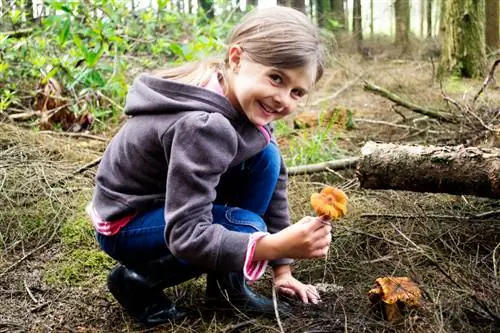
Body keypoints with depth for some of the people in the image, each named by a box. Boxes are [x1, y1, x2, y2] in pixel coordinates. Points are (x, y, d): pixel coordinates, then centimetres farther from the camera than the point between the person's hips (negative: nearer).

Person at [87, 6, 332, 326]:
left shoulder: (245, 105, -8)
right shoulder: (202, 126, -35)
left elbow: (274, 183, 1)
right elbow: (186, 235, -36)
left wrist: (282, 266, 4)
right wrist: (277, 245, -45)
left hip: (170, 202, 8)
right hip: (125, 224, -8)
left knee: (265, 157, -8)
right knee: (245, 229, -26)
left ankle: (227, 285, 2)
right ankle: (138, 281, -3)